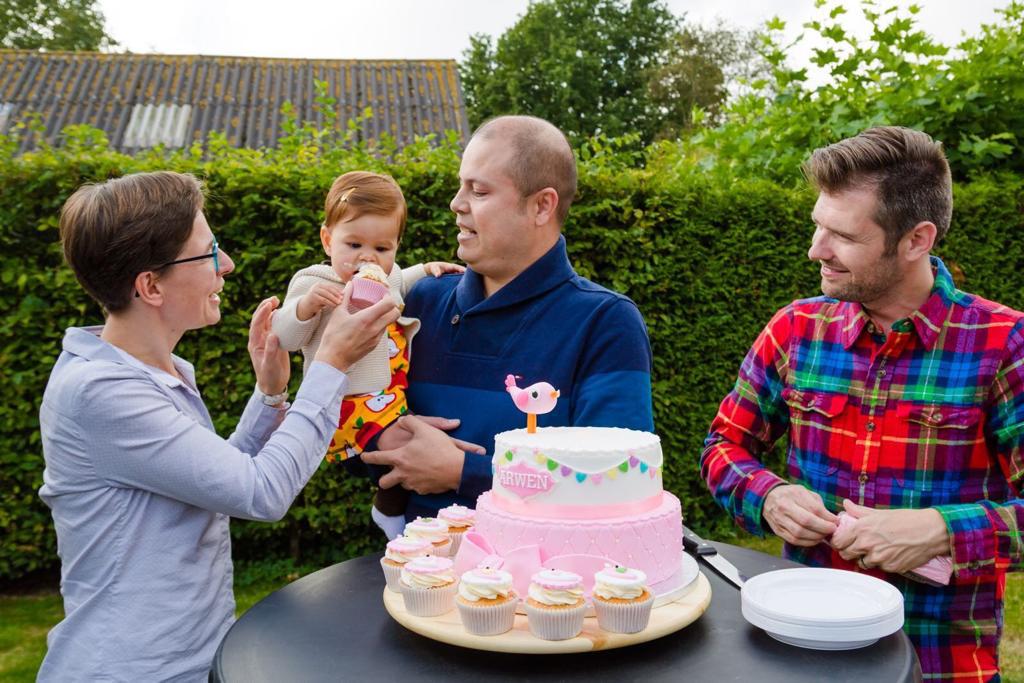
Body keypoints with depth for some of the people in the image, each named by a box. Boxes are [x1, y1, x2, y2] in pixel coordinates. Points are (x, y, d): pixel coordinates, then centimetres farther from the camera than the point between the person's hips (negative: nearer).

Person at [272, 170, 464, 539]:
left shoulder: (386, 279, 11)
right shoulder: (313, 282, -9)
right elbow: (283, 339, -13)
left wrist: (426, 269, 18)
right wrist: (307, 305, -30)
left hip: (398, 394, 8)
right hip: (353, 405, -8)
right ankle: (390, 512, -1)